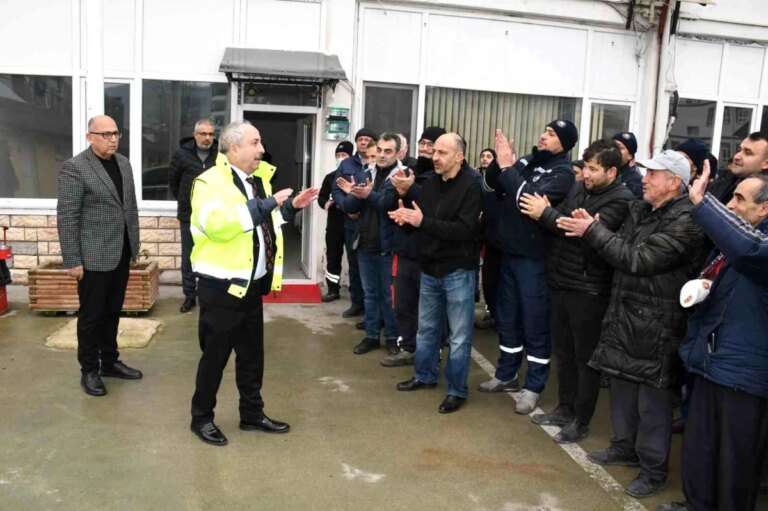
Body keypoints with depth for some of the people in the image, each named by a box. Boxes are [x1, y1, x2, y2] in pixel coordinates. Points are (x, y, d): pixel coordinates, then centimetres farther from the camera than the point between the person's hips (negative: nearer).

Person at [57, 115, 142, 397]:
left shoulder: (123, 163, 9)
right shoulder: (74, 167, -12)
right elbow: (67, 217, -14)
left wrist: (134, 243, 12)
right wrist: (72, 260, -15)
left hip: (121, 253, 6)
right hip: (94, 256, -6)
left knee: (112, 312, 17)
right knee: (91, 315, 6)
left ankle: (110, 361, 31)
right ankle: (89, 370, 20)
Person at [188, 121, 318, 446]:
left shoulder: (258, 179, 11)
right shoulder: (211, 182, -15)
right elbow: (218, 225, -31)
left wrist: (291, 206, 9)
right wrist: (266, 204, -27)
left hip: (252, 284, 8)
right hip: (222, 285, -8)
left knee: (252, 353, 16)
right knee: (215, 354, 5)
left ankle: (252, 413, 31)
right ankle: (202, 417, 23)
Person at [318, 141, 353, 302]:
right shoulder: (330, 177, 11)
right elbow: (321, 196, 12)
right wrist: (325, 203, -9)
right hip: (334, 225, 5)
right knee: (332, 258, 10)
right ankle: (333, 290, 22)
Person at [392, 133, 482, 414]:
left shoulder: (471, 186, -14)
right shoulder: (430, 182, 6)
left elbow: (463, 229, -25)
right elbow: (420, 219, 12)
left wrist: (423, 222, -29)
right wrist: (406, 216, -11)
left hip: (458, 271, -6)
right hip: (430, 269, 7)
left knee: (459, 335, 5)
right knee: (426, 328, 19)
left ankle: (457, 390, 18)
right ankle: (425, 376, 37)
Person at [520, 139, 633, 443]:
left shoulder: (621, 200, -13)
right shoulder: (579, 188, 9)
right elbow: (561, 222, 10)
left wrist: (546, 213, -19)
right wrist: (542, 212, -10)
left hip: (589, 289, -7)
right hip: (561, 281, 7)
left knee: (585, 356, 6)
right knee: (563, 351, 17)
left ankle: (580, 420, 20)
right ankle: (565, 408, 33)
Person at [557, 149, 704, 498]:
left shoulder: (684, 221, -17)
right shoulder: (640, 210, 10)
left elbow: (639, 260, -23)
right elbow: (619, 249, 12)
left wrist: (593, 230, -20)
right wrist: (590, 230, -6)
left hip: (656, 324, -8)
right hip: (623, 315, 8)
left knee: (652, 398, 3)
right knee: (622, 385, 19)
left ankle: (655, 468, 20)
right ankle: (626, 446, 38)